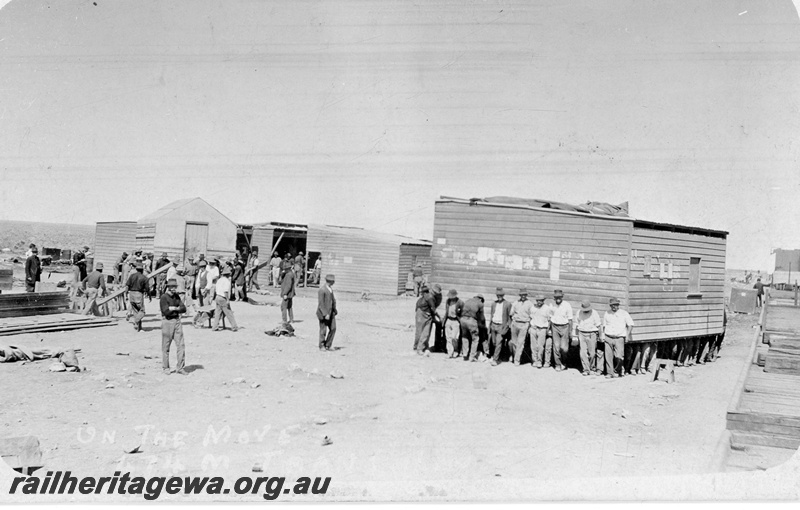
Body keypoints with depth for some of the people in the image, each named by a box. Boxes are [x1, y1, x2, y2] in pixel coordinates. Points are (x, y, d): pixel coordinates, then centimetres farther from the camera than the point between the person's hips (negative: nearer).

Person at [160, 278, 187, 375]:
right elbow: (166, 311, -17)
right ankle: (166, 368, 15)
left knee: (180, 345, 1)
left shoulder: (177, 297, 11)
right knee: (166, 346, 4)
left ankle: (180, 367, 7)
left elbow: (184, 309, 4)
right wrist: (177, 309, -5)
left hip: (177, 321, 6)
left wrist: (174, 308, -11)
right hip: (167, 321, -6)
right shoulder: (164, 297, -9)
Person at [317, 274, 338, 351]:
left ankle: (328, 345, 15)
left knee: (333, 328, 5)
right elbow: (320, 304, -21)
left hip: (331, 312, 8)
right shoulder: (322, 290, -18)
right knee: (323, 330, 3)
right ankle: (322, 346, 18)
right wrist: (325, 314, -24)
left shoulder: (330, 288, 10)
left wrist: (335, 310, 21)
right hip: (323, 313, -8)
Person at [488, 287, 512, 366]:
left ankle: (495, 360, -10)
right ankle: (495, 355, 28)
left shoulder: (507, 304, -5)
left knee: (498, 343, -12)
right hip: (493, 325, 5)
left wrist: (508, 326, -5)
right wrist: (490, 326, 13)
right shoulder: (493, 304, 10)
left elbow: (510, 316, 1)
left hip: (501, 326, -5)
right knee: (494, 342, 9)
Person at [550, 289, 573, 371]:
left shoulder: (567, 305, -7)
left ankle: (564, 363, 18)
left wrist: (570, 331, -3)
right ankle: (558, 364, 11)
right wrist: (549, 329, 12)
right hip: (555, 327, 2)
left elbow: (570, 319, -2)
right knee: (556, 346, -2)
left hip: (564, 327, -2)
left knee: (564, 348, -7)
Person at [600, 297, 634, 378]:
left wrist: (628, 334, -2)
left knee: (619, 357, -10)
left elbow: (630, 325, 9)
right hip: (608, 338, 2)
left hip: (619, 338, -2)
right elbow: (604, 326, 22)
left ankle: (617, 371, 11)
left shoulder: (624, 314, 6)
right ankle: (609, 373, 4)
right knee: (608, 357, -4)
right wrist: (602, 335, 10)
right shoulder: (606, 314, 14)